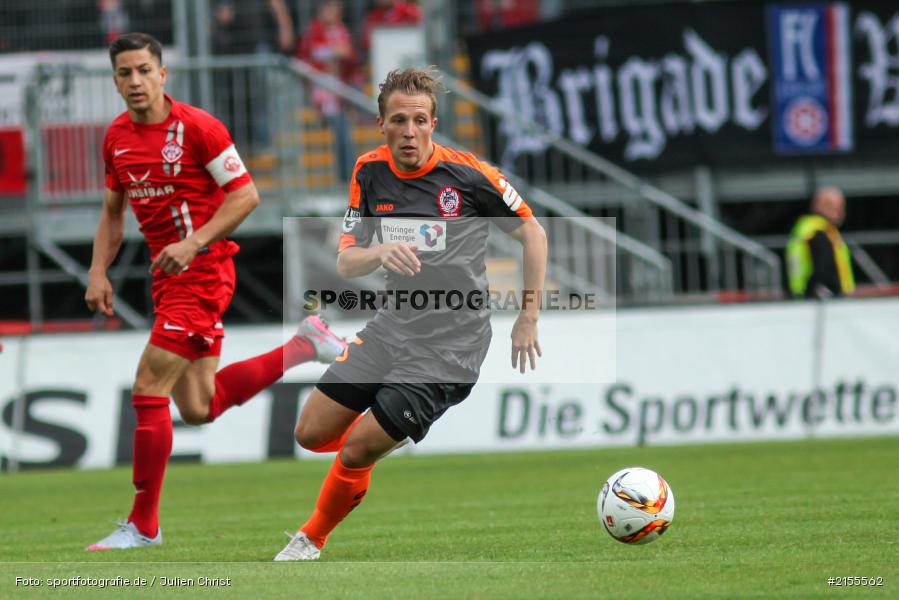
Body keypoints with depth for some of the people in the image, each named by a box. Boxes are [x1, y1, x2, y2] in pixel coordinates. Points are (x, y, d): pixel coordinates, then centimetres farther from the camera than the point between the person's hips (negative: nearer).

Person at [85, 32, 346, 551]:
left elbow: (246, 195, -13)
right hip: (168, 275, 8)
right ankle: (305, 347, 25)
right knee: (198, 408, 9)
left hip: (202, 271, -8)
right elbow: (113, 212, 20)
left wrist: (193, 243, -22)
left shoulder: (196, 127, -12)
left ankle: (143, 525, -3)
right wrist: (99, 271, 6)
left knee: (149, 388, -12)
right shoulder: (117, 138, 9)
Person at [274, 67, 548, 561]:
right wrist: (381, 253, -24)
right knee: (311, 433, 5)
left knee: (355, 454, -10)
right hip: (393, 326, 6)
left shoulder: (468, 174, -15)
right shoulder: (370, 172, -2)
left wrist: (528, 316, -3)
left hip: (450, 343, -6)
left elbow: (532, 233, -2)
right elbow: (345, 263, -2)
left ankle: (311, 541, 16)